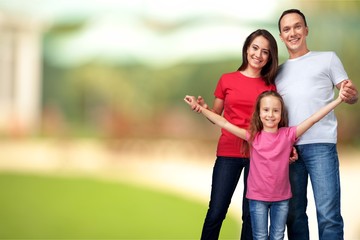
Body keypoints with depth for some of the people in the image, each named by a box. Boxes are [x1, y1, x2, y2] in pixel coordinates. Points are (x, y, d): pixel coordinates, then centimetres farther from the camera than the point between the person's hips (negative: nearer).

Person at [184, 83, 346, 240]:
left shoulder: (288, 134, -5)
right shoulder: (253, 136, -6)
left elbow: (313, 119, -9)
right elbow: (224, 123, -8)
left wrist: (338, 99, -14)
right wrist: (199, 107, -13)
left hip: (282, 197, 1)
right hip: (258, 197, -1)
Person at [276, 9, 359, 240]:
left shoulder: (328, 58, 10)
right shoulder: (279, 71, 20)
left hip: (320, 145, -4)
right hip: (287, 147, 4)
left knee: (328, 213, -10)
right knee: (294, 212, 7)